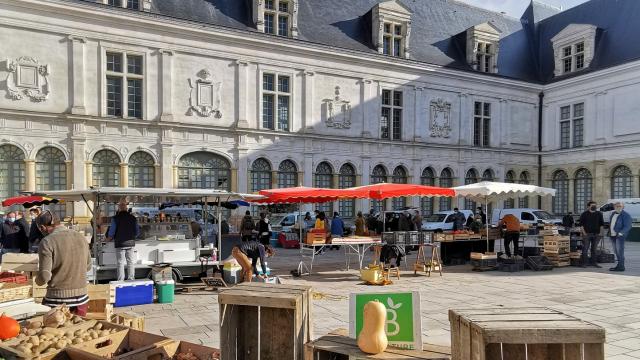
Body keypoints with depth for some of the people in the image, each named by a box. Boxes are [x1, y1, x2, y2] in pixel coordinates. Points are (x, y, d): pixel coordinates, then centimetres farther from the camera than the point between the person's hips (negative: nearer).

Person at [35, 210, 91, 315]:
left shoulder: (47, 242, -12)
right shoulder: (80, 237, 3)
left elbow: (44, 277, -15)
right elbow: (88, 266, 13)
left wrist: (38, 280, 6)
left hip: (57, 300, -4)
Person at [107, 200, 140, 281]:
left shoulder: (115, 218, -8)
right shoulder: (133, 218, 2)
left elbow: (111, 232, -6)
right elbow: (137, 232, 6)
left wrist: (109, 238, 15)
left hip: (120, 244, -3)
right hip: (131, 243, 3)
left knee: (120, 263, 3)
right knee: (130, 262, 10)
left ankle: (120, 282, 5)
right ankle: (131, 280, 13)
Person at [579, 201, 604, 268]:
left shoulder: (599, 214, 9)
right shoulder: (584, 214, 0)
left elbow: (602, 224, 13)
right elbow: (581, 224, -1)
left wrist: (600, 232, 3)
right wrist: (584, 232, -8)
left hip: (596, 234, 3)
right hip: (587, 234, -3)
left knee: (594, 249, 9)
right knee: (585, 249, -5)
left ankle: (594, 262, 16)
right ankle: (585, 263, 0)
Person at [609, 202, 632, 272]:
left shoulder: (626, 215, -8)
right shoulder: (613, 213, 16)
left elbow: (627, 226, -15)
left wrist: (620, 233, -25)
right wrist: (609, 232, 18)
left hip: (620, 235, -8)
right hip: (612, 235, 8)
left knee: (620, 251, -10)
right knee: (616, 251, 12)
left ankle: (621, 266, -6)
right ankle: (619, 265, 20)